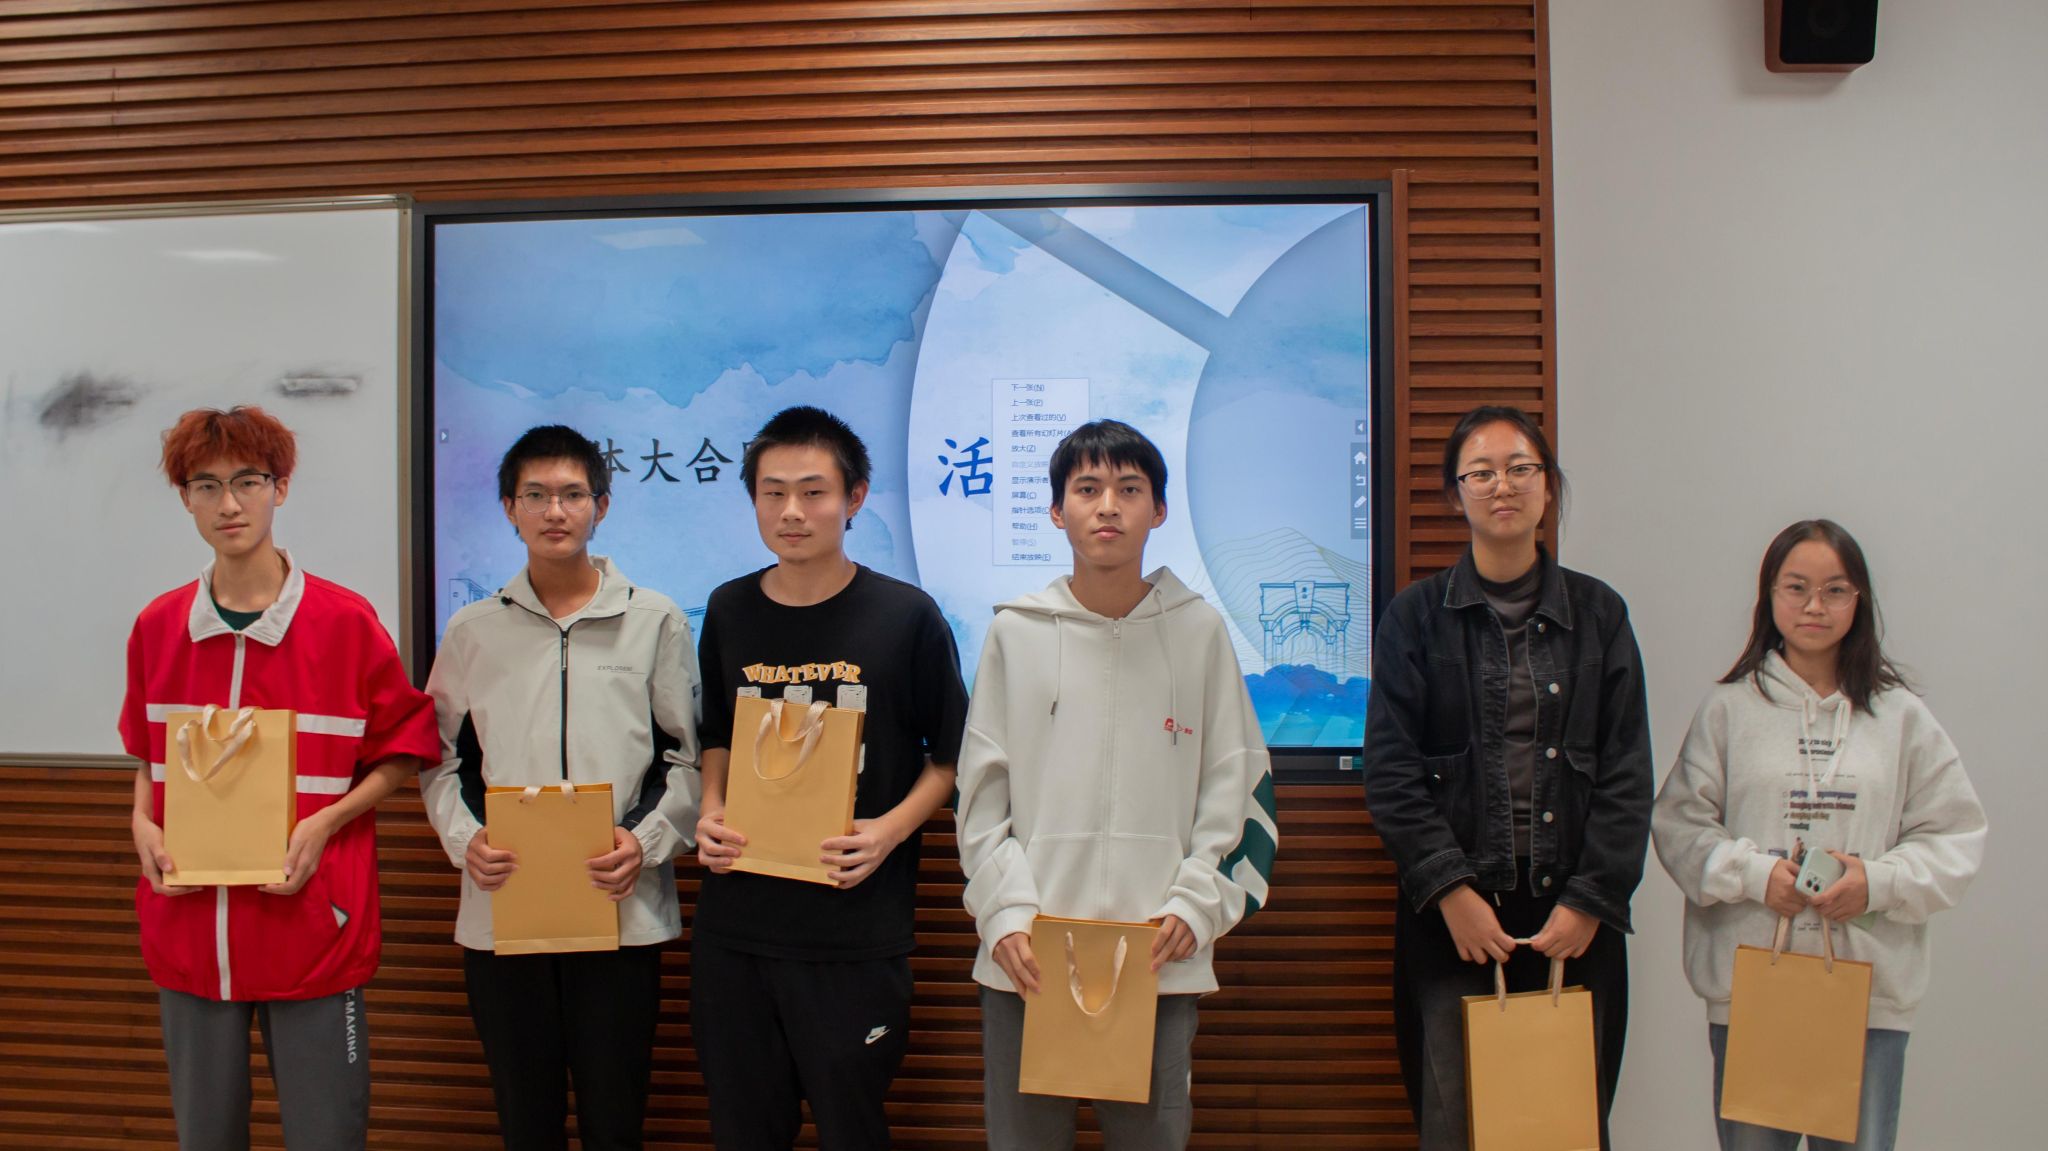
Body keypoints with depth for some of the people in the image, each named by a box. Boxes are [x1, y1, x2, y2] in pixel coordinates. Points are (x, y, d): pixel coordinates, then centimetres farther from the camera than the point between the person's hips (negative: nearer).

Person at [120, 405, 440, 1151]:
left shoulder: (345, 621, -7)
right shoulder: (157, 627, 4)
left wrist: (326, 821, -13)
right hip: (187, 935, 3)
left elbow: (402, 749, 1)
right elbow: (146, 753, 19)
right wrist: (143, 824, 0)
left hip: (313, 933, -3)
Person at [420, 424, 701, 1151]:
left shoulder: (655, 621, 3)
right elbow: (442, 762, 12)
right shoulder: (473, 631, 8)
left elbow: (690, 757, 3)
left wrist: (647, 840, -12)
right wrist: (464, 839, -6)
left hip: (620, 913, -2)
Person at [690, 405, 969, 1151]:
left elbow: (948, 755, 1)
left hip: (855, 937, -3)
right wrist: (711, 815, 0)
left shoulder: (907, 617, -6)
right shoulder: (729, 612, 5)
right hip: (733, 928, 4)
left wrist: (891, 830, -14)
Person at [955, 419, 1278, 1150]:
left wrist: (1198, 904, -5)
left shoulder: (1199, 630, 4)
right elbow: (982, 795, 4)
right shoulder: (1015, 632, 4)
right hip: (1028, 960, 0)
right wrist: (1006, 913, -7)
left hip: (1161, 961, 0)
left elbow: (1237, 788, 6)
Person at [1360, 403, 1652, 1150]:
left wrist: (1589, 901, -5)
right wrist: (1450, 890, -10)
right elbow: (1390, 769, -2)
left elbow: (1627, 774, 4)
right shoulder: (1416, 615, 5)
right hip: (1453, 918, -1)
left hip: (1574, 918, 2)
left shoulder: (1599, 613, 9)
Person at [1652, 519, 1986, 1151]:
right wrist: (1757, 873, -14)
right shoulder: (1730, 708, 1)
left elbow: (1955, 837, 4)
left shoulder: (1901, 716, 4)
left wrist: (1878, 881, -12)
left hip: (1870, 990, 1)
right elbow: (1679, 825, 0)